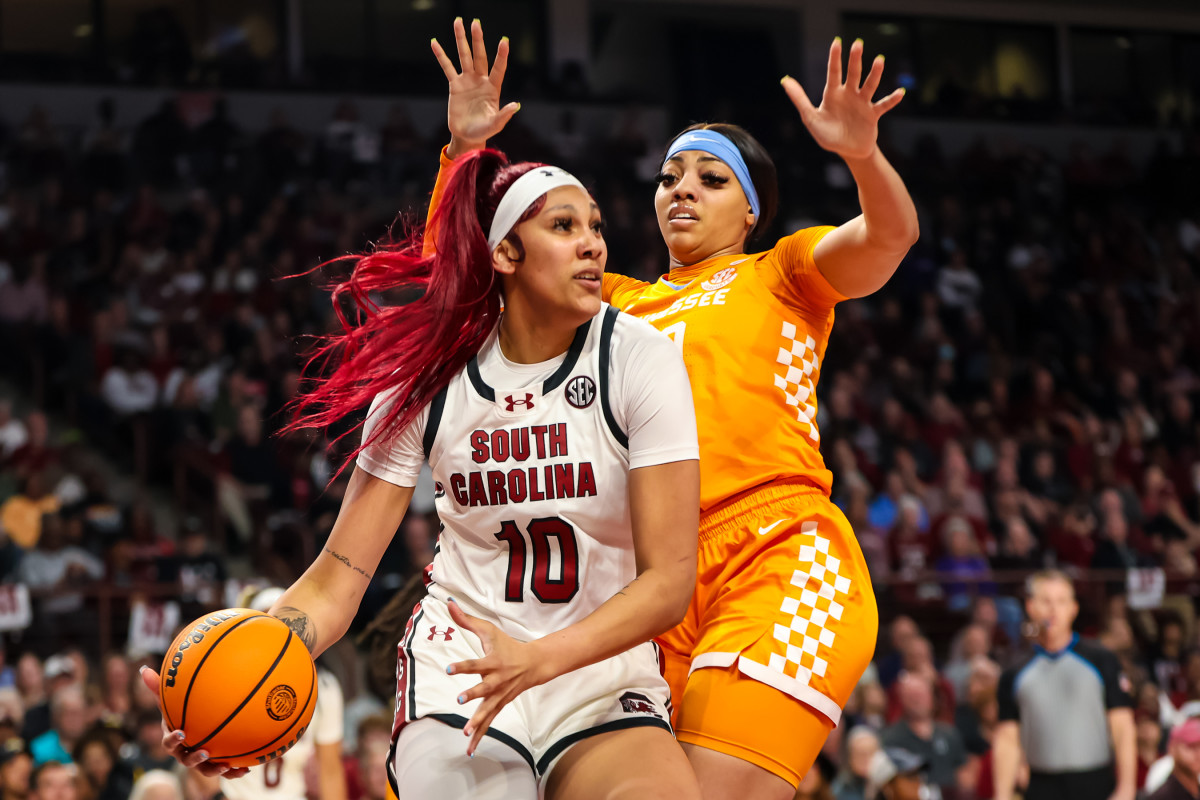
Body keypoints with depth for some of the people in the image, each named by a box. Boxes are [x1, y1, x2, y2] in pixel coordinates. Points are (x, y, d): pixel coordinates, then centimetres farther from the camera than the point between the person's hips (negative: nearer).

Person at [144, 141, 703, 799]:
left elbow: (669, 579, -14)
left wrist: (542, 658, -31)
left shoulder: (637, 357, -9)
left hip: (605, 663, -1)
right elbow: (339, 575, -6)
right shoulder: (427, 377, -5)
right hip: (462, 662, 1)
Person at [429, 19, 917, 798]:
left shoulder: (781, 274, 16)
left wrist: (861, 153, -25)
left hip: (779, 565, -4)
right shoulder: (615, 303, 26)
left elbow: (888, 236, -4)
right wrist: (464, 149, 7)